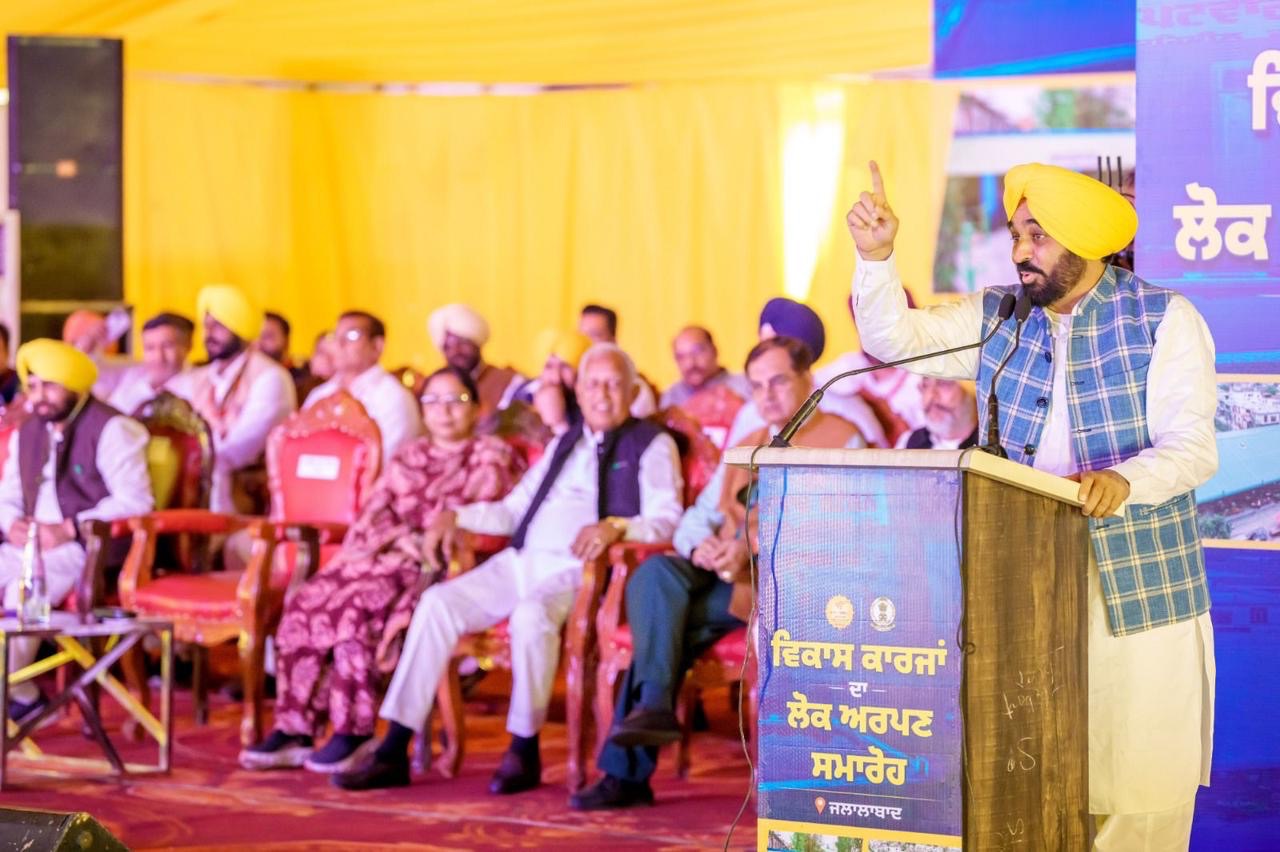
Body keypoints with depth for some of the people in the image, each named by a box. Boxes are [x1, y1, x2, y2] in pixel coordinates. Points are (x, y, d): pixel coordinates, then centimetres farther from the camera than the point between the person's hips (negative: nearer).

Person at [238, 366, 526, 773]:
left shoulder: (492, 459, 7)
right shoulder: (409, 457, 25)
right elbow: (375, 511, 13)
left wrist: (426, 544, -18)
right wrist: (400, 537, -9)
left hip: (440, 568, -6)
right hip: (383, 556, 6)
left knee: (357, 607, -32)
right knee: (306, 602, -20)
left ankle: (354, 733, -29)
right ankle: (295, 728, -22)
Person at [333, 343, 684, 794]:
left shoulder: (652, 445, 7)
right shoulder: (565, 444, 27)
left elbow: (667, 521, -7)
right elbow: (514, 509, 27)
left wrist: (617, 527, -27)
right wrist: (456, 517, 10)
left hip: (577, 568, -6)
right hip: (520, 559, 6)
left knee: (532, 613, -37)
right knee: (438, 602, -16)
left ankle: (524, 751, -21)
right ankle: (393, 752, -17)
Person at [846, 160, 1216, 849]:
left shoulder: (1164, 320, -3)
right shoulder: (997, 319, 12)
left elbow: (1192, 448, -12)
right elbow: (895, 340, 7)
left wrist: (1122, 480, -32)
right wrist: (875, 257, -9)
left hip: (1138, 592, -4)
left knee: (1139, 790, -3)